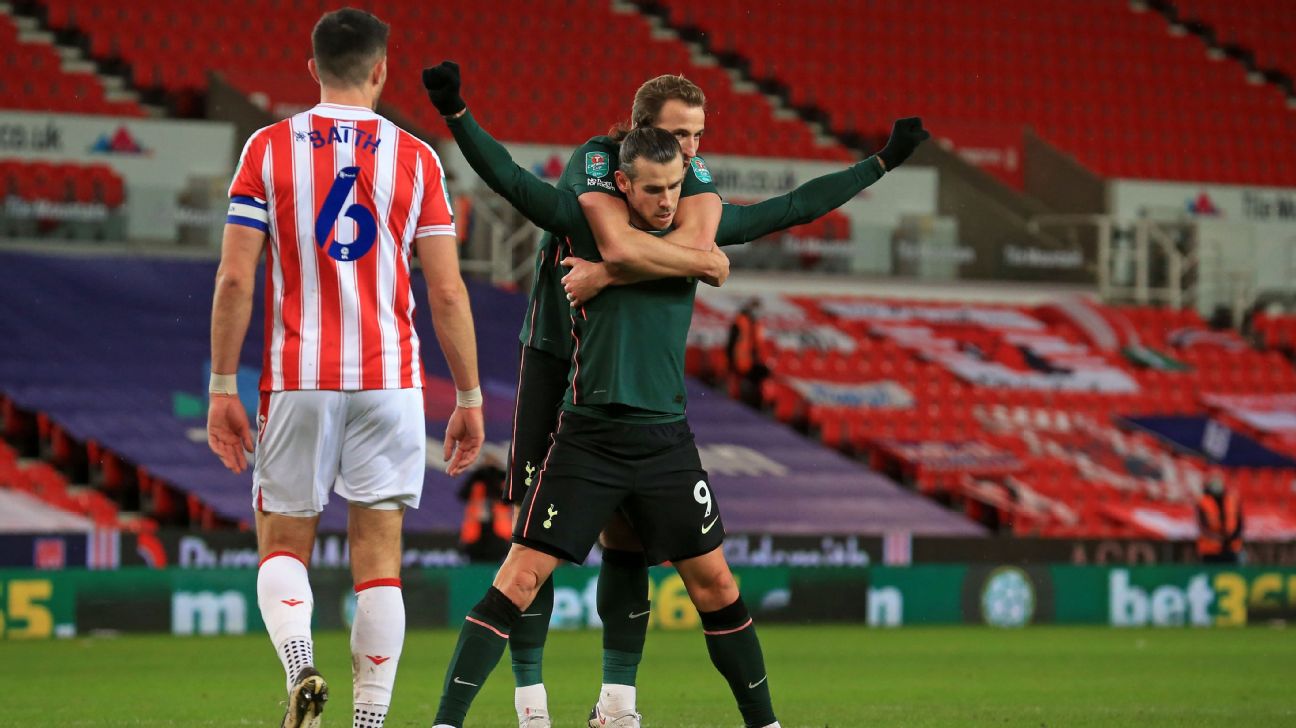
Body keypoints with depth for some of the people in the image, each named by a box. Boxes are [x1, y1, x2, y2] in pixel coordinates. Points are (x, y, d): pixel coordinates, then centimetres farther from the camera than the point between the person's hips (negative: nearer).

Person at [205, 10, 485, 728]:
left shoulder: (268, 149, 0)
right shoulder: (415, 158, 2)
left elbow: (234, 280, -4)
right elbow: (447, 293, 0)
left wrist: (222, 390, 2)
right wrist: (469, 399, 8)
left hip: (297, 379, 0)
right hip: (389, 378, 0)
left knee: (283, 546, 10)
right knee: (378, 558, 6)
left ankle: (299, 666, -17)